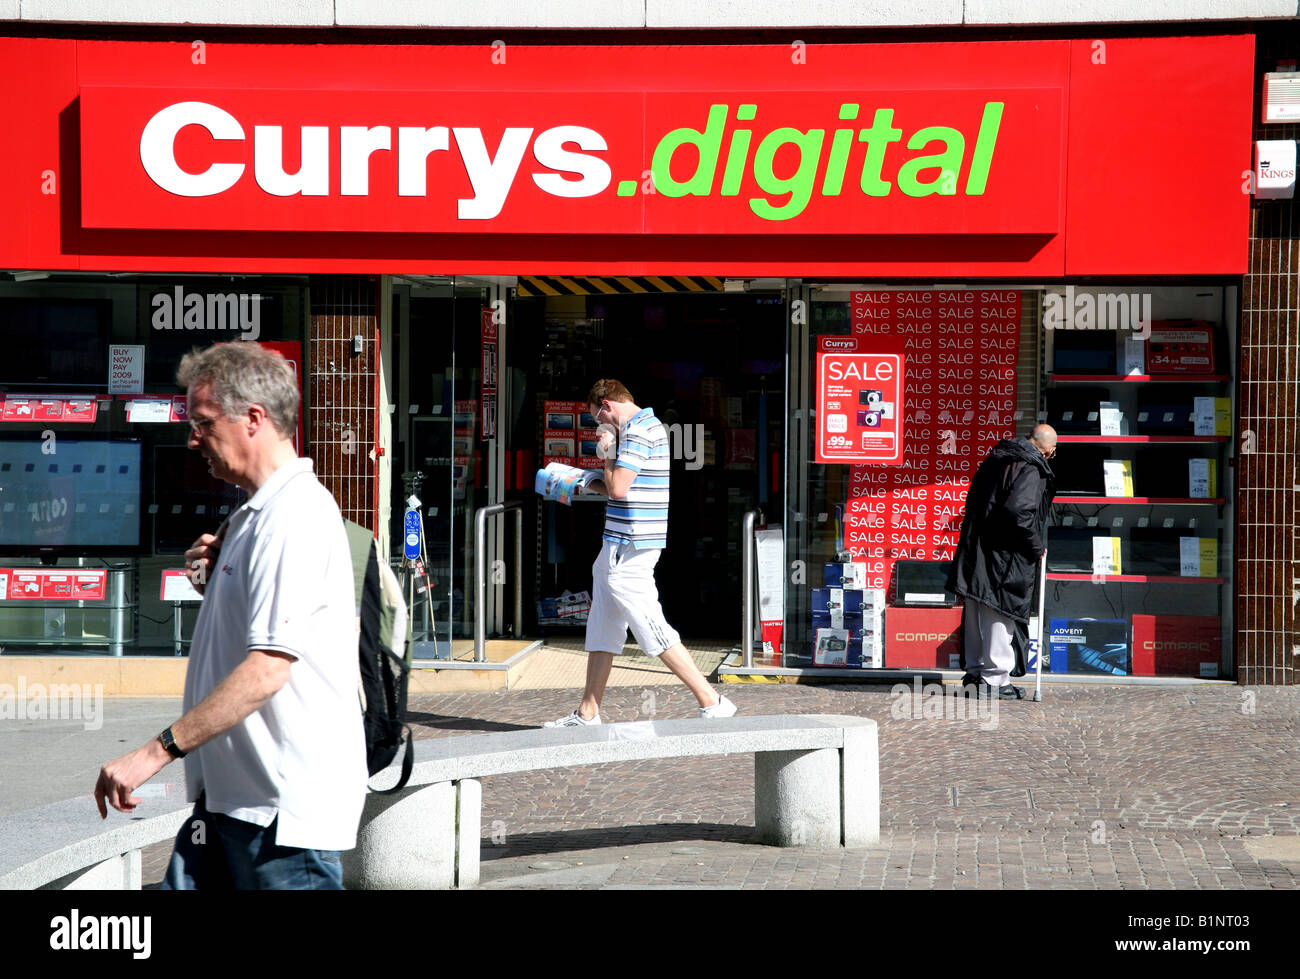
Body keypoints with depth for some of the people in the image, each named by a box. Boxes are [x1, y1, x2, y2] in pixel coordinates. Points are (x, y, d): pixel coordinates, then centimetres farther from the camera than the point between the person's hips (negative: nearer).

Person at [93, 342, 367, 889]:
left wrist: (158, 751, -24)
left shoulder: (295, 516, -16)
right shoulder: (254, 515, 18)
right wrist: (214, 581, 7)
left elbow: (268, 668, -25)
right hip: (231, 793, 10)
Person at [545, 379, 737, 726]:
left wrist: (607, 454, -7)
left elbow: (618, 489, -22)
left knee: (653, 630, -9)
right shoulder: (649, 424, 17)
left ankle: (712, 703, -8)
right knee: (601, 631, 14)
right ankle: (587, 714, 19)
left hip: (628, 548, -11)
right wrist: (591, 485, 22)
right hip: (620, 546, 11)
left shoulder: (636, 430, -15)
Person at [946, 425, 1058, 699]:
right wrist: (1036, 547, -12)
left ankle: (975, 671, 25)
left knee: (976, 615, 15)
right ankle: (995, 679, 1)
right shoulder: (1031, 469, -14)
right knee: (1001, 613, -1)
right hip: (1005, 558, -8)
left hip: (975, 550, 8)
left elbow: (972, 501, 18)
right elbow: (1019, 512, -25)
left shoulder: (995, 459, 12)